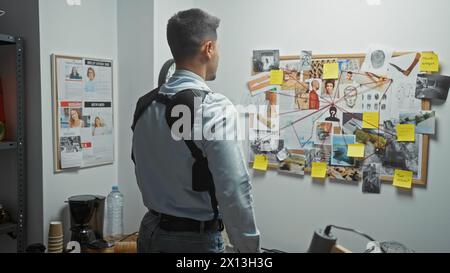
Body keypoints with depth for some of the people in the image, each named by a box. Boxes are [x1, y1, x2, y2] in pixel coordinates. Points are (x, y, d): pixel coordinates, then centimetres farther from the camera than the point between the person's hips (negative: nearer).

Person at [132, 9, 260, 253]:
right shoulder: (214, 108, -21)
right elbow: (234, 192, -21)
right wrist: (249, 247, -9)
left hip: (150, 231, 7)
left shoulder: (144, 106, 0)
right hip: (196, 239, -6)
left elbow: (143, 175, 9)